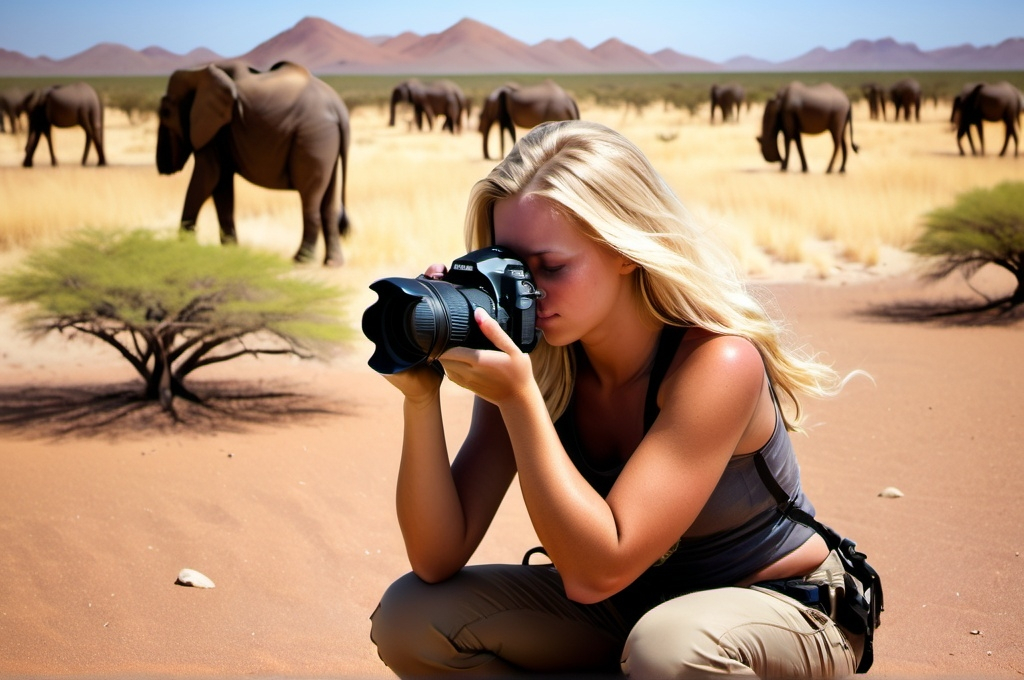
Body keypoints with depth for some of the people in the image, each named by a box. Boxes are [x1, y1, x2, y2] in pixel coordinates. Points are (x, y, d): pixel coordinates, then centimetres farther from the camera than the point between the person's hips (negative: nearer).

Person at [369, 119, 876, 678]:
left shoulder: (719, 362, -27)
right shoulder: (528, 359, -11)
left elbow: (595, 572, -31)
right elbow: (438, 560, -15)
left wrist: (518, 399, -35)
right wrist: (421, 398, -27)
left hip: (780, 609, -6)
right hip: (629, 609, 6)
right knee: (410, 618, -11)